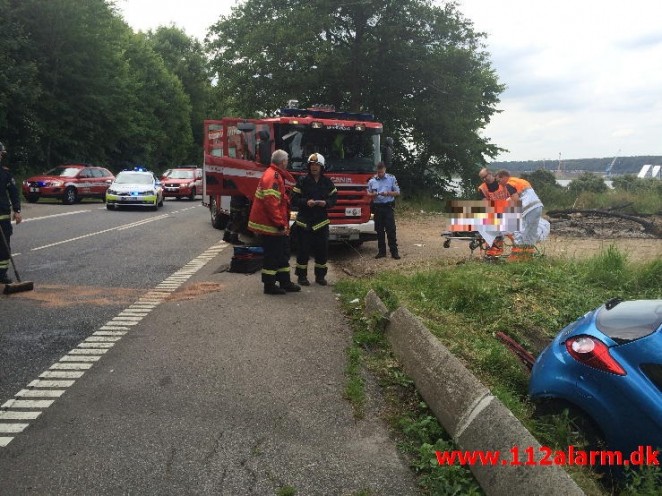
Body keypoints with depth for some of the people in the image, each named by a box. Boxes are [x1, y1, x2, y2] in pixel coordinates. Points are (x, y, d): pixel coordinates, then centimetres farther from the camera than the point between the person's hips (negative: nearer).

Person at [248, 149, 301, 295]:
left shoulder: (276, 175, 16)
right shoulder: (272, 176, -19)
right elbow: (271, 202, -26)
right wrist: (280, 224, -24)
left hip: (275, 224, 11)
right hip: (271, 225, -11)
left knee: (283, 253, 17)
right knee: (272, 256, -2)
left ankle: (285, 282, 27)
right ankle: (269, 285, 7)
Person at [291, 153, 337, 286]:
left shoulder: (327, 182, 6)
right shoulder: (302, 180, -3)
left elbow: (334, 197, 9)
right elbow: (294, 199, -4)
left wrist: (326, 203, -11)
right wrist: (306, 202, -21)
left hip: (321, 221, 3)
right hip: (304, 221, -3)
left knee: (322, 249, 6)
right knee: (304, 249, 1)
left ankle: (320, 275, 19)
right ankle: (302, 275, 12)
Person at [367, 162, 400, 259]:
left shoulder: (392, 178, 1)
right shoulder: (372, 180, 6)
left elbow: (397, 192, 1)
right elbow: (368, 193, 11)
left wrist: (387, 193, -16)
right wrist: (373, 194, -12)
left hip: (388, 207, -2)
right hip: (377, 207, 2)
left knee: (391, 230, -5)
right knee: (379, 230, 6)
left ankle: (394, 251, -2)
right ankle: (381, 251, 14)